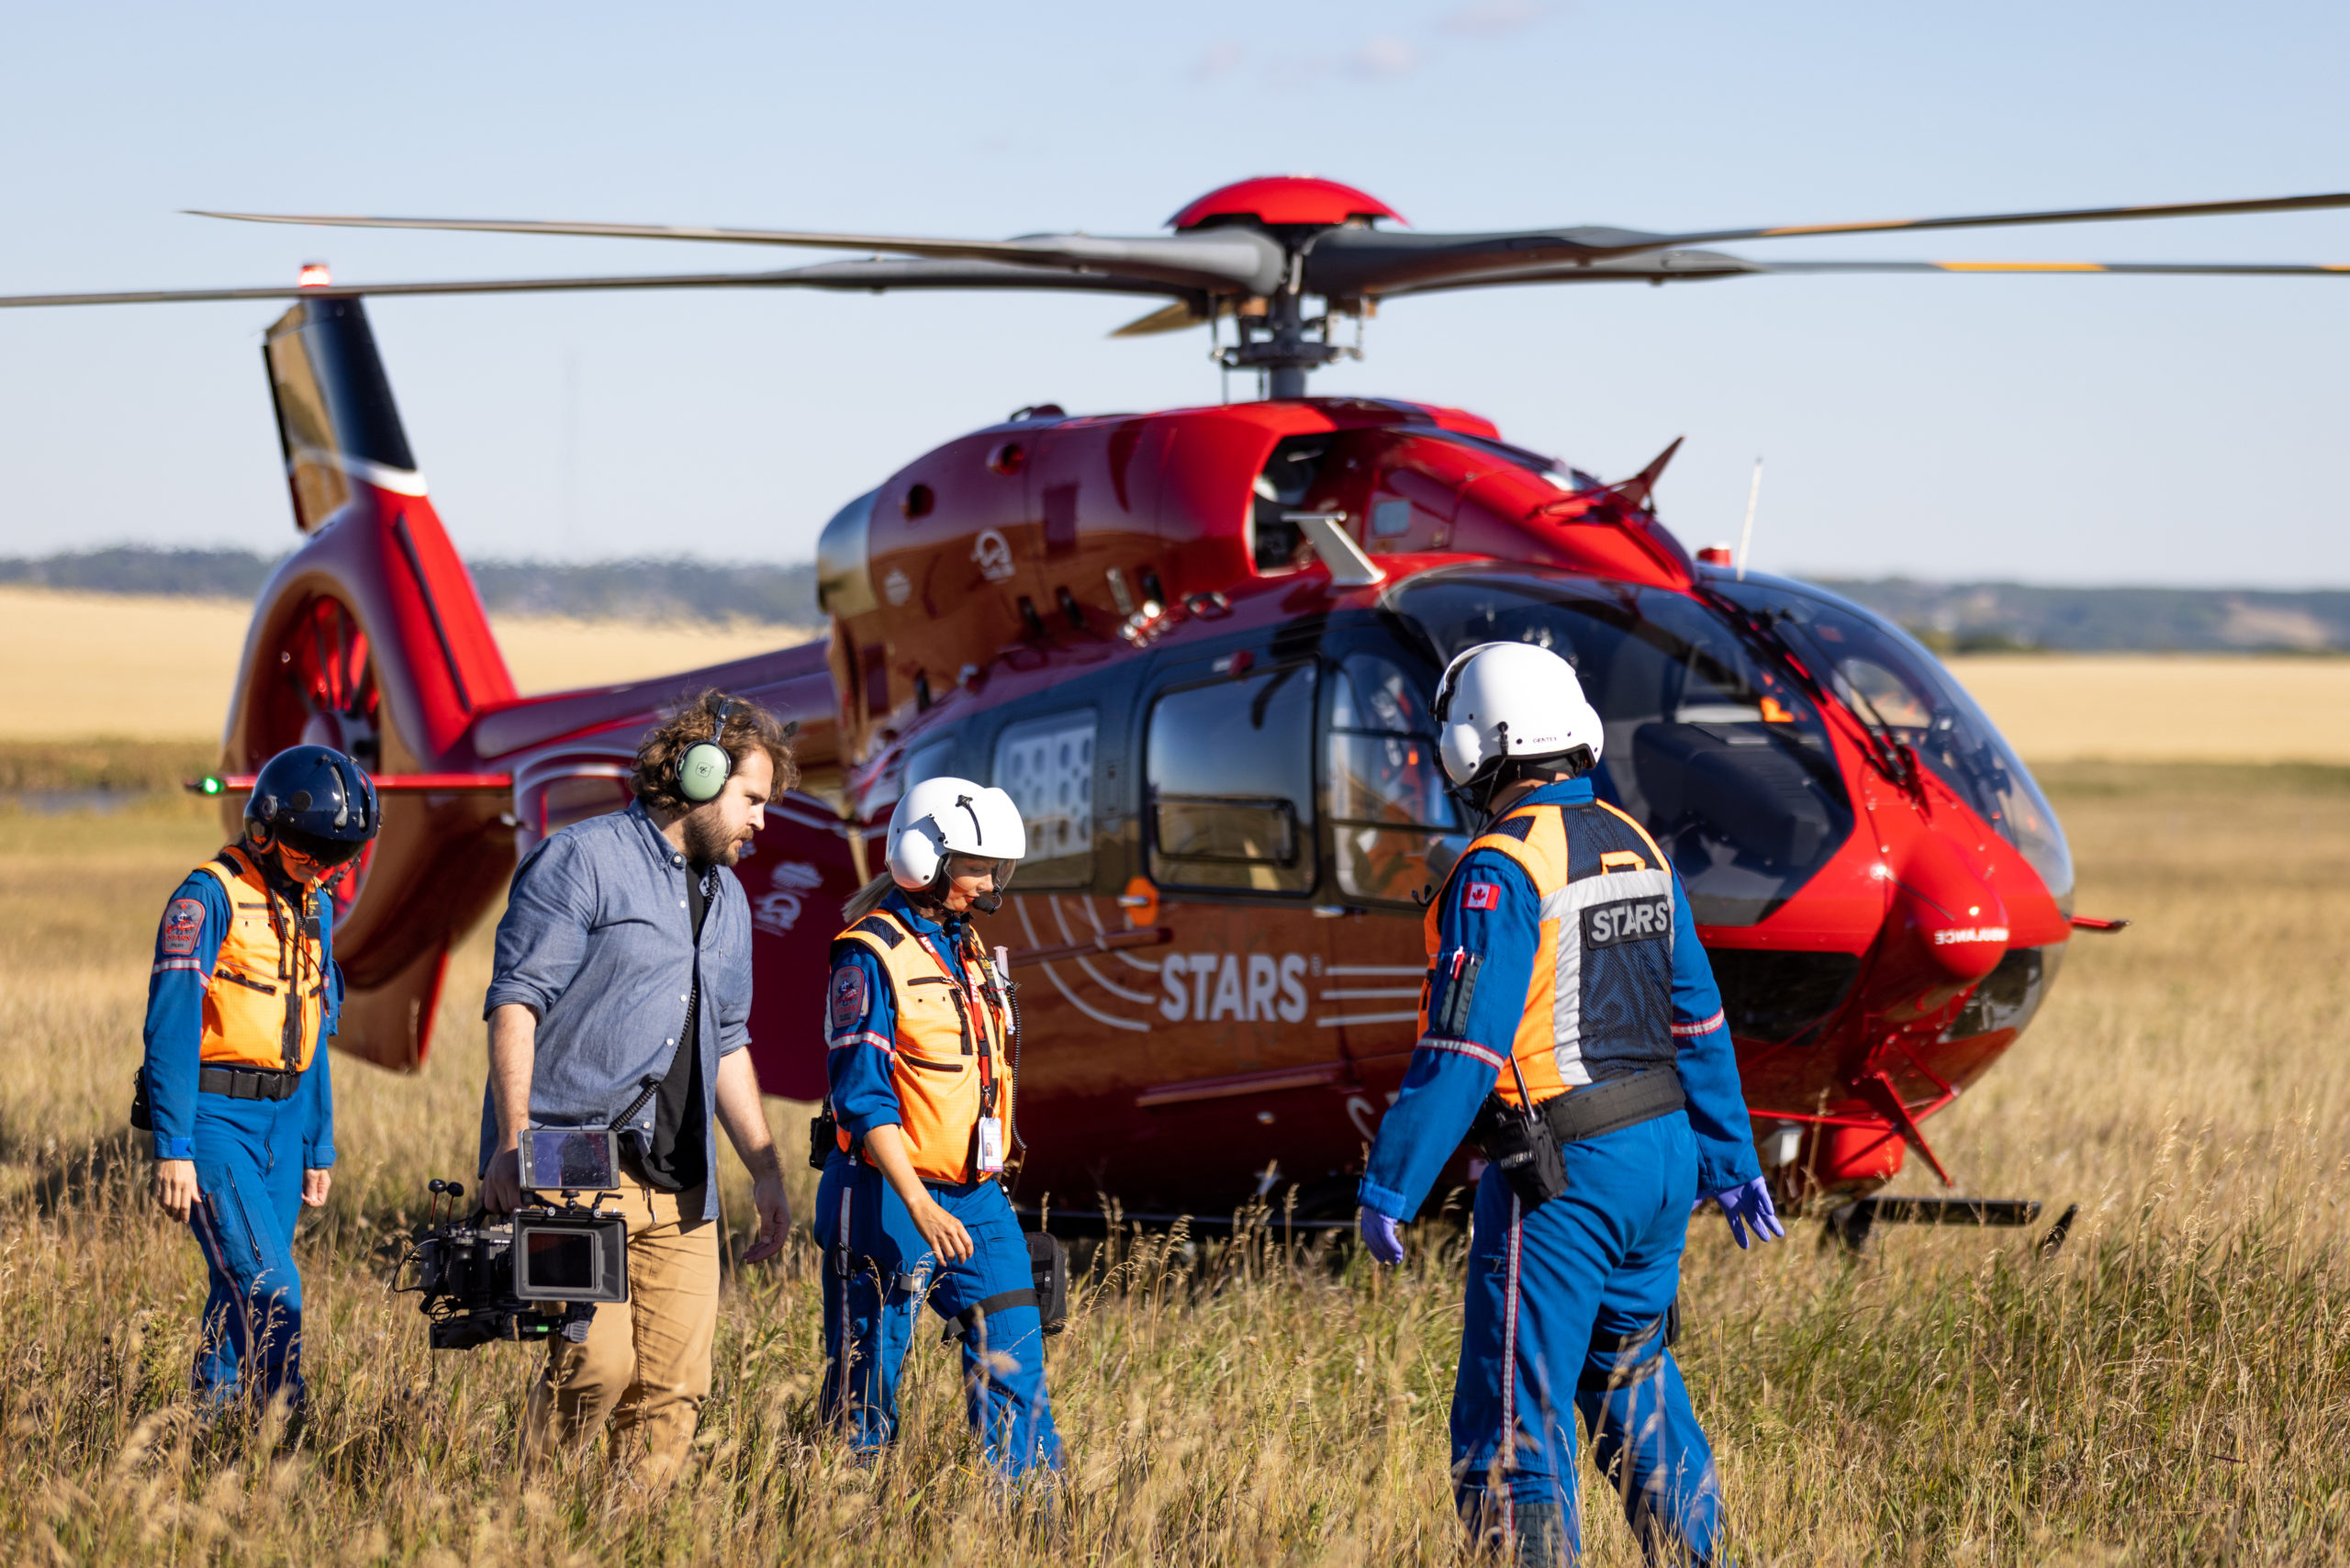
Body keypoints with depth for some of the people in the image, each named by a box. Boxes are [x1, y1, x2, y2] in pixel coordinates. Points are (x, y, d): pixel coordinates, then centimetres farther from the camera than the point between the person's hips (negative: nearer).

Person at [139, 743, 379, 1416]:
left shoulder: (314, 907, 14)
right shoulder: (209, 897, -11)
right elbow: (171, 1027, -15)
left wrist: (319, 1144, 21)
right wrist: (173, 1149, -20)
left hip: (283, 1119, 7)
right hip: (214, 1117, -7)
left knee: (241, 1294, 8)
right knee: (270, 1289, -15)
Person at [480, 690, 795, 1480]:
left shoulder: (727, 897, 21)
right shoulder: (583, 861, -4)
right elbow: (516, 1000, -10)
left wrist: (765, 1170, 23)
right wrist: (513, 1140, -19)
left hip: (681, 1189, 8)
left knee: (673, 1384, 1)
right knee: (596, 1356, -19)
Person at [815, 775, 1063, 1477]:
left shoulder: (965, 947, 14)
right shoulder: (871, 957, -12)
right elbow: (863, 1097, -18)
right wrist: (918, 1206, -25)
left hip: (972, 1192, 8)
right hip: (889, 1196, -8)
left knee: (1014, 1359, 2)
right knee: (867, 1387, -2)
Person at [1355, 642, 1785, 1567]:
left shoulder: (1503, 872, -16)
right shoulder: (1636, 850, 9)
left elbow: (1461, 1050, -20)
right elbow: (1698, 1026, 14)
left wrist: (1388, 1188, -16)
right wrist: (1730, 1163, 22)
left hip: (1562, 1177, -8)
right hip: (1663, 1153, 8)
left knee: (1513, 1420, -3)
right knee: (1635, 1387, 23)